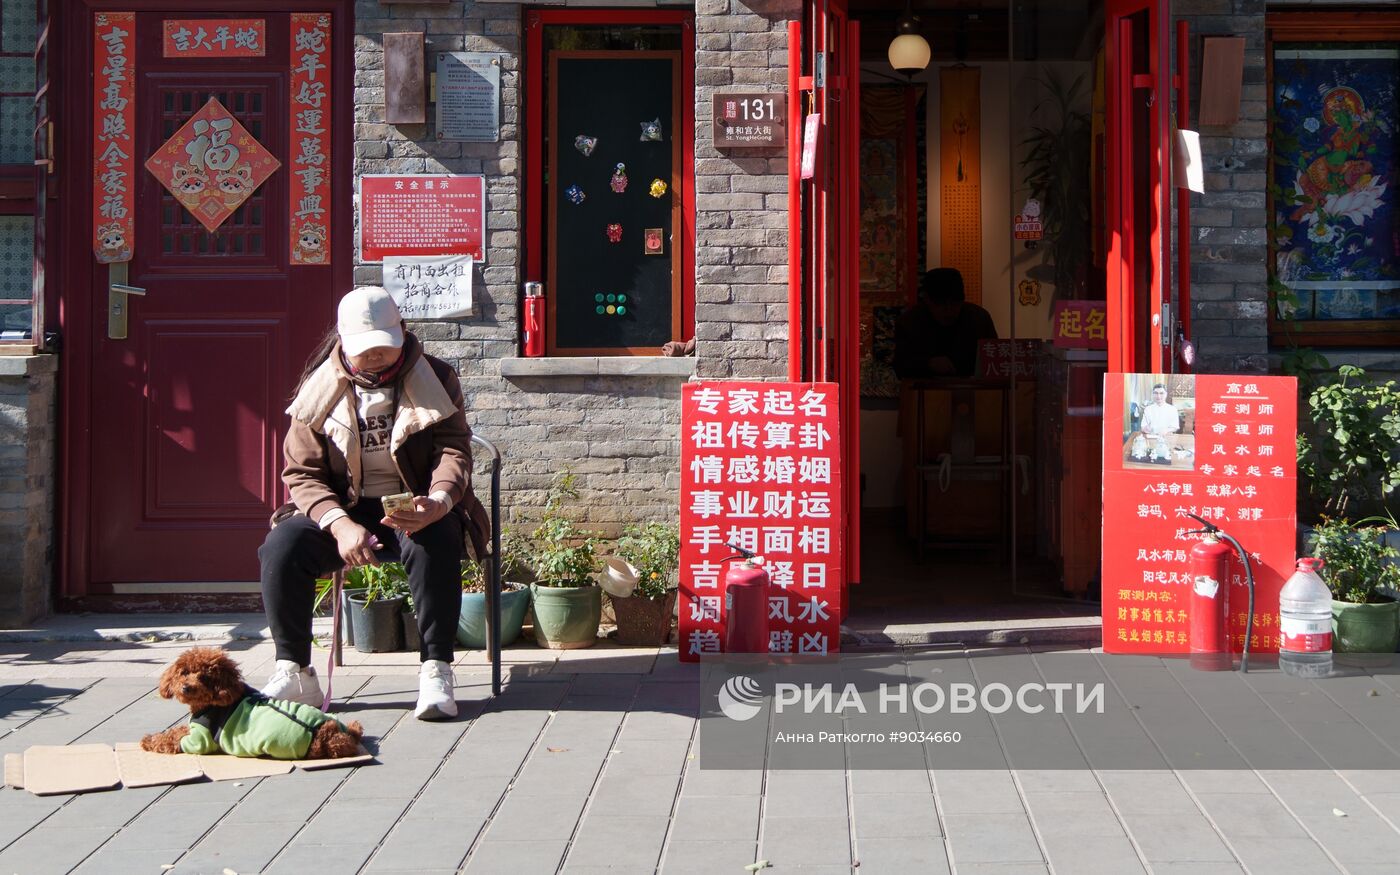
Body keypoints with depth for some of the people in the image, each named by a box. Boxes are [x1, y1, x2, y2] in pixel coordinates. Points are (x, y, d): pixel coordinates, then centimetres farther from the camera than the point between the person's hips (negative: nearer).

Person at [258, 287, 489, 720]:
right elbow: (301, 473, -3)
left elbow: (453, 450, -9)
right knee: (281, 545, -26)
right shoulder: (320, 388, 2)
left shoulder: (435, 380, -1)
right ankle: (294, 672, -15)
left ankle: (436, 672, -29)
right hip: (343, 510, 2)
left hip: (416, 511, -2)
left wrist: (438, 502, -33)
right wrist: (339, 524, -24)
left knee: (436, 541, -37)